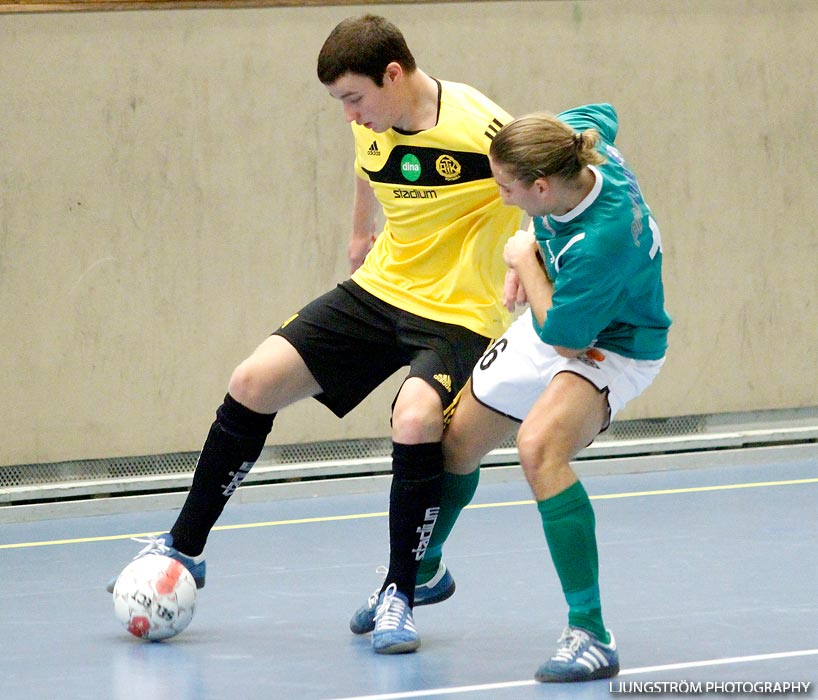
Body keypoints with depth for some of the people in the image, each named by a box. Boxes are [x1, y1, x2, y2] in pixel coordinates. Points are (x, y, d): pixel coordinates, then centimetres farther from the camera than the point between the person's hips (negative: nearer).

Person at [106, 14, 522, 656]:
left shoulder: (481, 130, -23)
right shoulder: (373, 123, -1)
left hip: (457, 314, -7)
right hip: (379, 290, 7)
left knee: (415, 421, -33)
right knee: (253, 383, -2)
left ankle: (400, 596, -13)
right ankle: (186, 547, 15)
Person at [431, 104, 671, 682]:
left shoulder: (604, 241, -40)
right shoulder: (580, 138, -20)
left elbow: (560, 336, -28)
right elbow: (603, 116, 7)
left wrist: (525, 259, -14)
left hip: (609, 347, -9)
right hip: (552, 321, 9)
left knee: (539, 445, -36)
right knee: (457, 442, 17)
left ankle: (591, 636, -31)